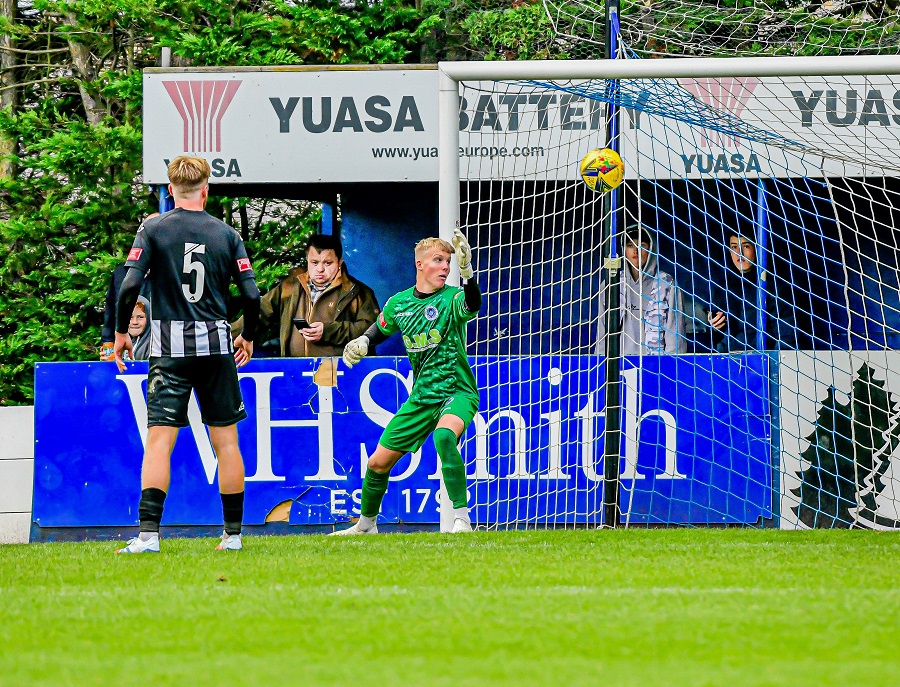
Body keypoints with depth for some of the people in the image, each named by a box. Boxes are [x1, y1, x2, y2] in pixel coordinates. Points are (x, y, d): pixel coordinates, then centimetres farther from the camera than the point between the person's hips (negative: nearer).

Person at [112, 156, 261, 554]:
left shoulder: (154, 229, -1)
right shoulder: (226, 234, 4)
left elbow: (129, 285, -10)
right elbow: (252, 295, 1)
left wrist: (121, 332, 4)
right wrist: (248, 337, 18)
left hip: (170, 347, -2)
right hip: (216, 345, 2)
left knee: (159, 440, -6)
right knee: (226, 441, 9)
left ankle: (148, 534, -17)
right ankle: (233, 534, 12)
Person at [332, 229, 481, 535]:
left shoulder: (451, 298, -13)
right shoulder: (399, 303, 2)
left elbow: (472, 304, -37)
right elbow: (380, 329, 21)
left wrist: (467, 271, -54)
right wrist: (361, 343, -1)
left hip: (457, 392, -5)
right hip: (421, 397, 6)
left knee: (444, 435, -38)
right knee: (378, 463, 7)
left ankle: (462, 519, -34)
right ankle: (366, 524, 34)